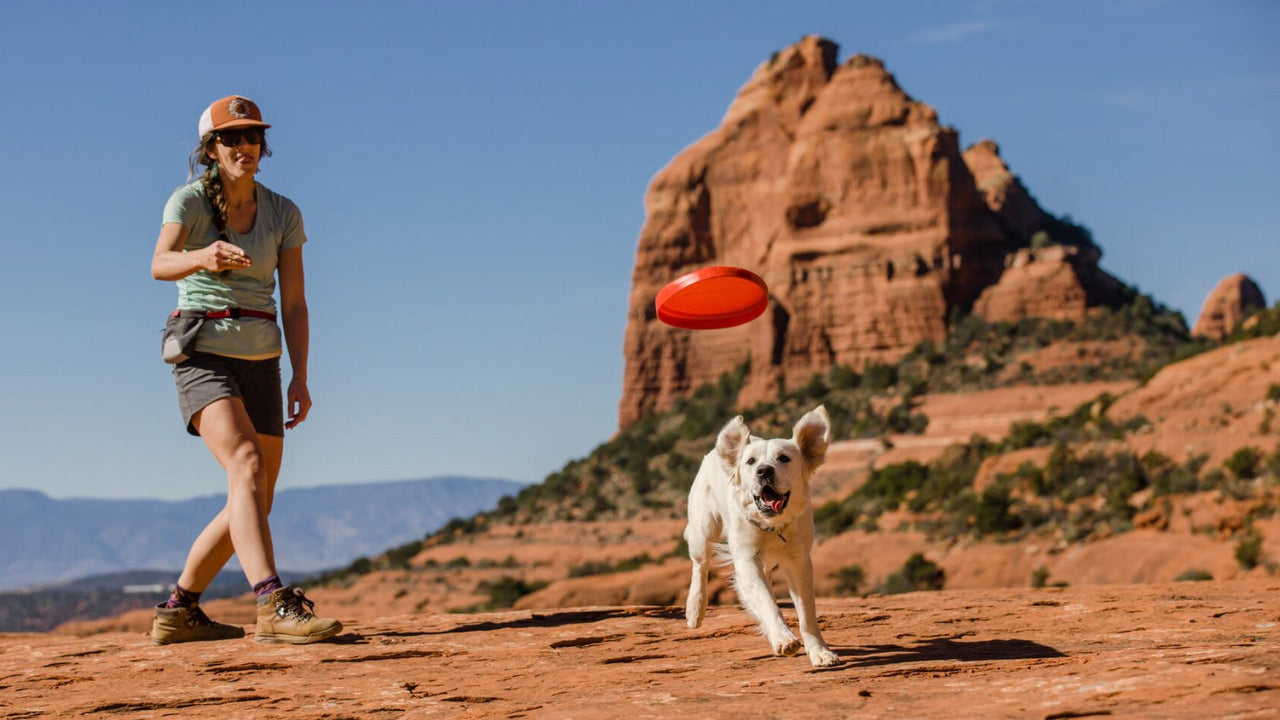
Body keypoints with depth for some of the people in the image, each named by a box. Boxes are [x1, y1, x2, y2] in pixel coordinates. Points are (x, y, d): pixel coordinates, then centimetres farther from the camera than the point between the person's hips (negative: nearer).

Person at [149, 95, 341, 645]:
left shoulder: (283, 214, 7)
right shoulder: (191, 199, -6)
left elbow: (294, 302, 4)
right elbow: (160, 264, -24)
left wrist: (300, 376, -6)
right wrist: (202, 256, -47)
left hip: (261, 362, 6)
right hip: (204, 355, -5)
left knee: (254, 504, 6)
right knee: (247, 465, -28)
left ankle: (177, 612, 22)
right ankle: (274, 605, -38)